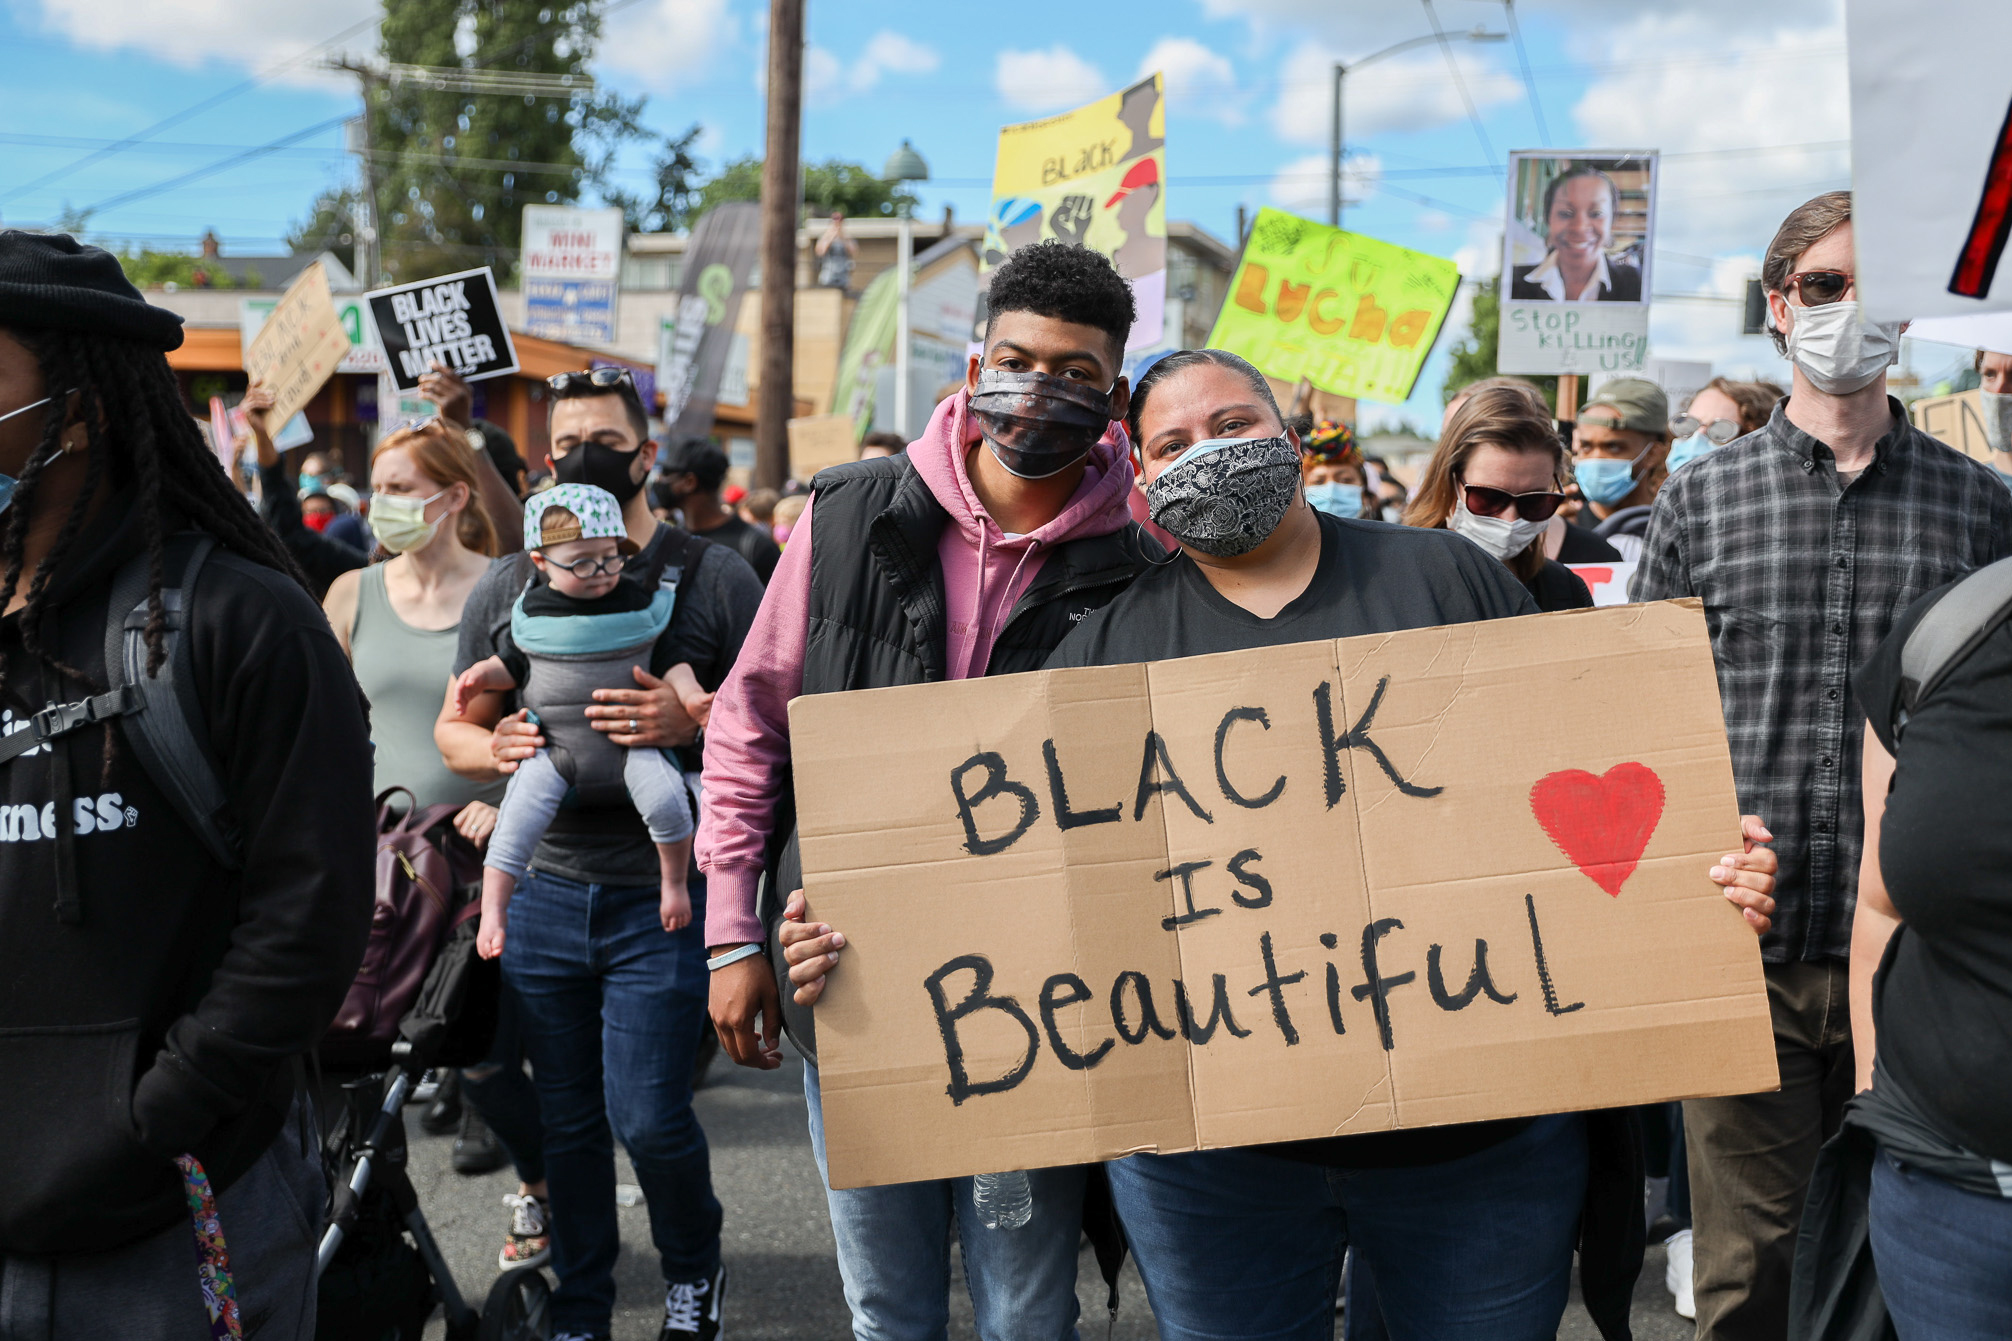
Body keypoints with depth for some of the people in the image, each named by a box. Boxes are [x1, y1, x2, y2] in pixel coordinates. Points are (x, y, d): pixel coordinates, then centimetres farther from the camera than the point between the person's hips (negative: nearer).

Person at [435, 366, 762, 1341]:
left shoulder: (713, 577, 0)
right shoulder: (506, 586, 10)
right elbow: (450, 728, 14)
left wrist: (691, 720, -21)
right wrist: (492, 747, -9)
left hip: (661, 897, -3)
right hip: (541, 889, 4)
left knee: (647, 1117, -3)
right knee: (566, 1122, 13)